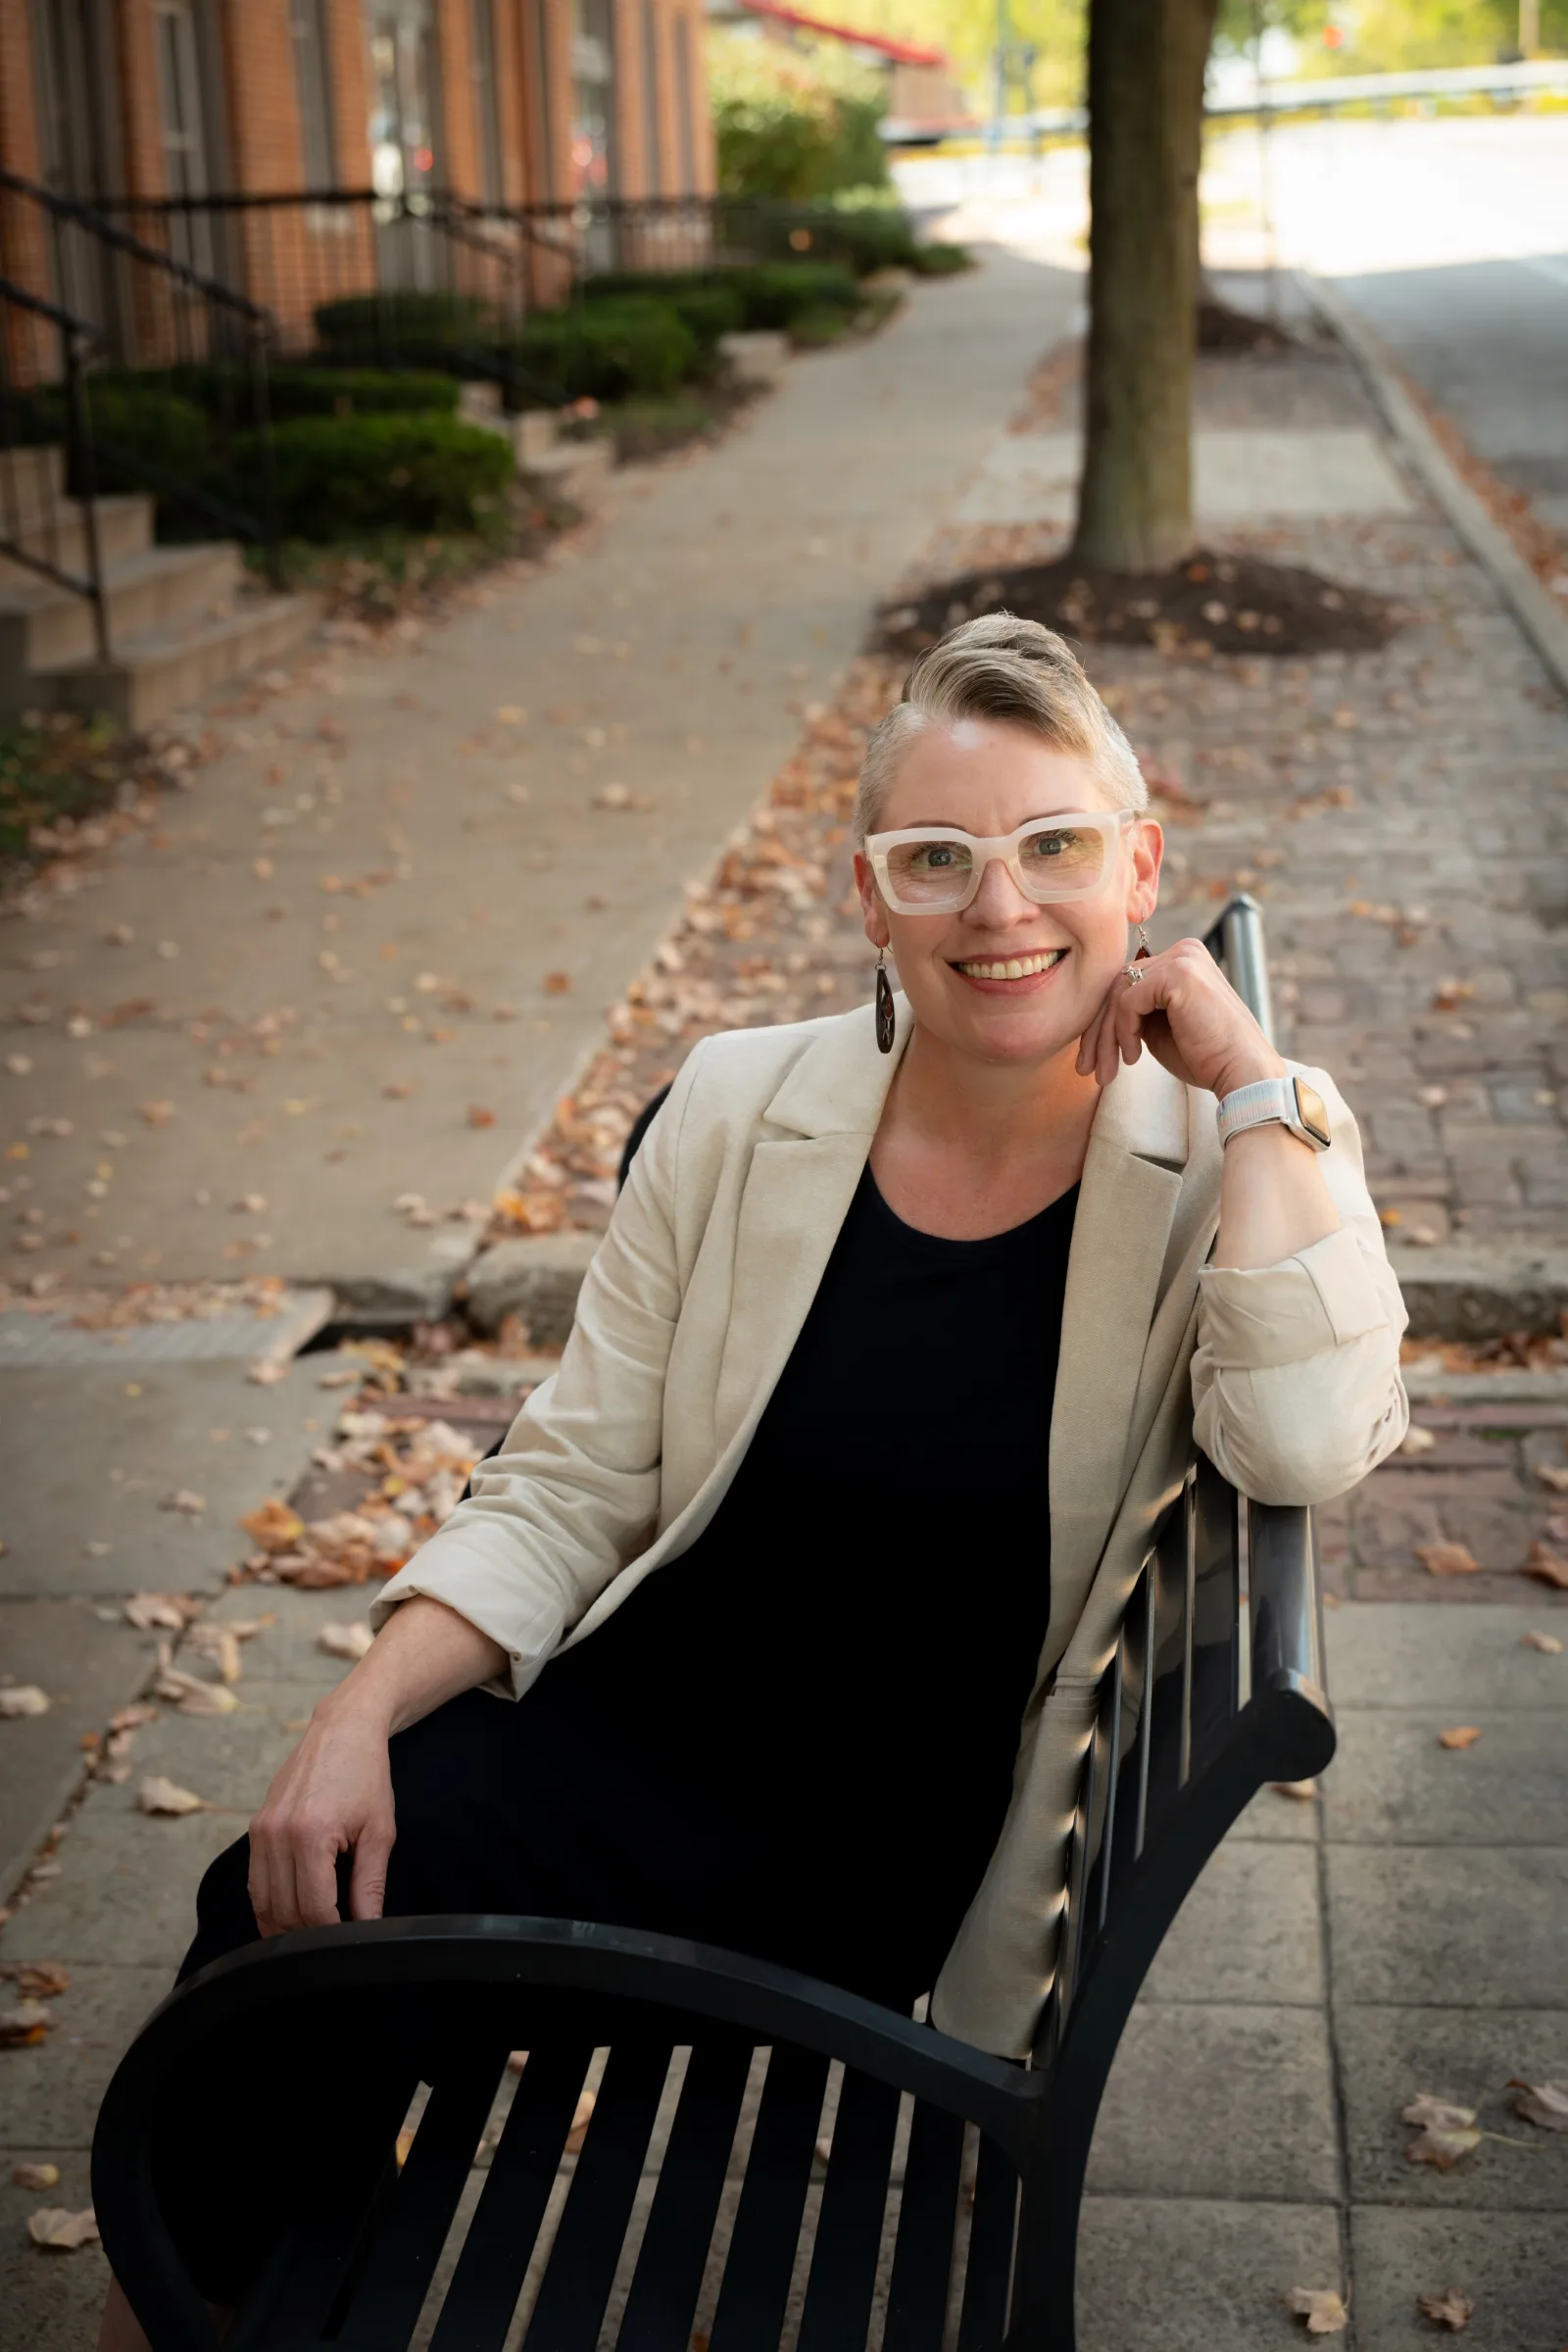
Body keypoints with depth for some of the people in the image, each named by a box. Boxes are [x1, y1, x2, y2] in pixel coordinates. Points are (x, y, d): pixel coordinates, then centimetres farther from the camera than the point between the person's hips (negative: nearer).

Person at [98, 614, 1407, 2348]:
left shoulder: (1236, 1159, -7)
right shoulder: (743, 1111, -2)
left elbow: (1307, 1450, -27)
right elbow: (570, 1486, 2)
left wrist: (1253, 1079, -24)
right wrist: (359, 1713, -11)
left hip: (905, 1840, -3)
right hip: (636, 1728, 3)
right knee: (283, 1921, -21)